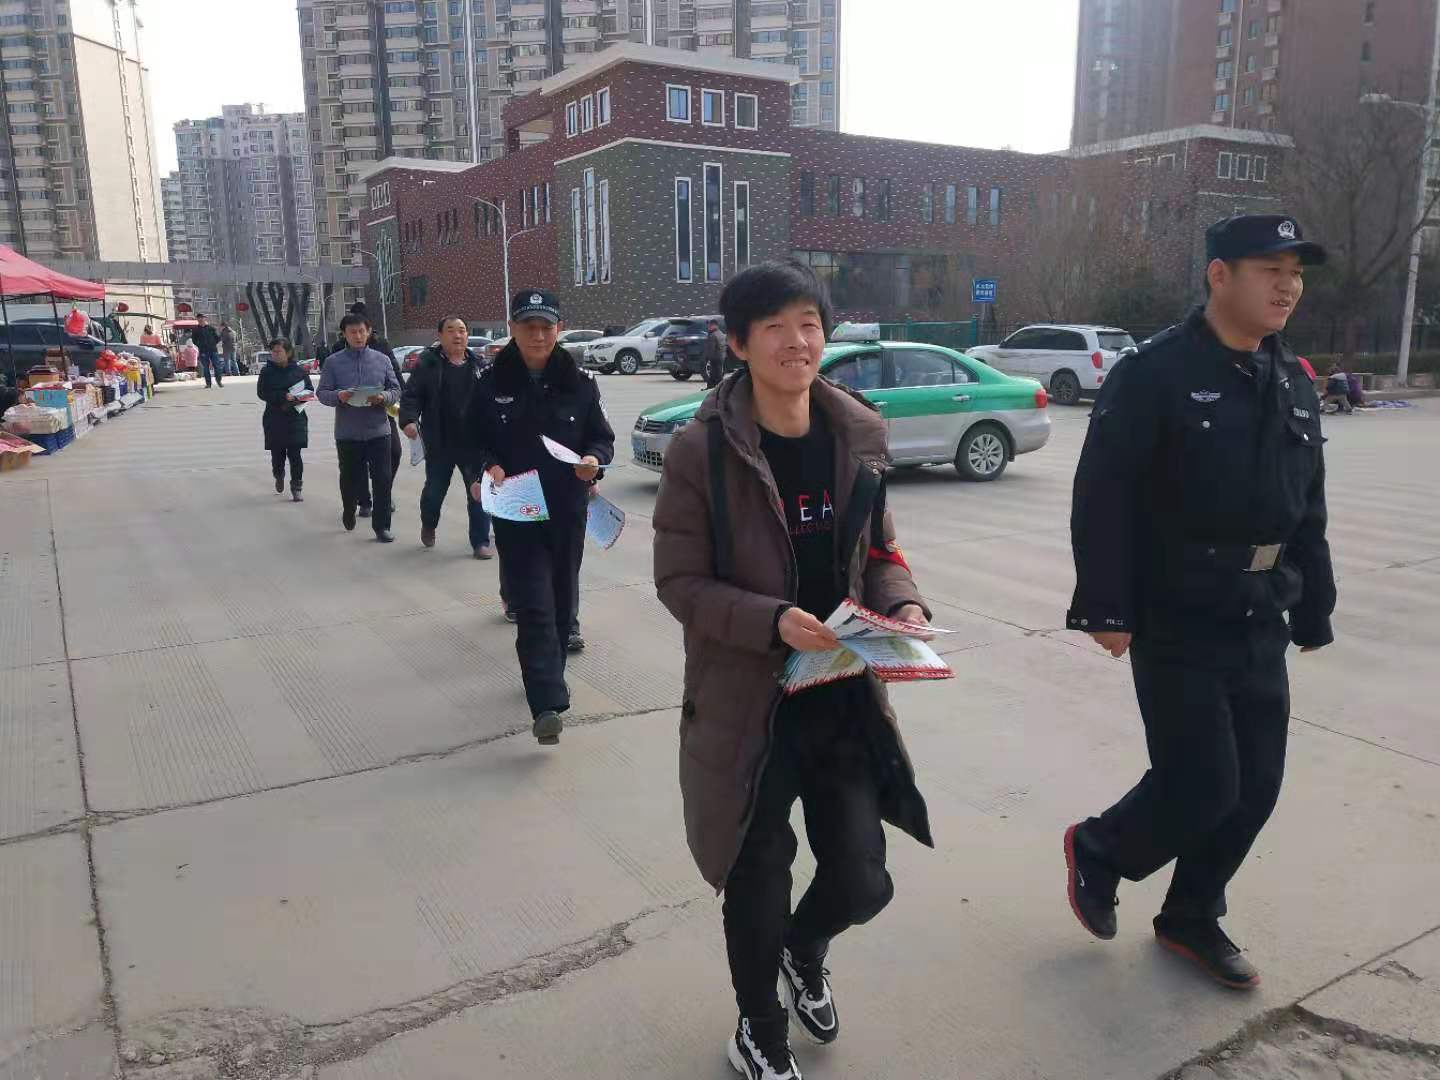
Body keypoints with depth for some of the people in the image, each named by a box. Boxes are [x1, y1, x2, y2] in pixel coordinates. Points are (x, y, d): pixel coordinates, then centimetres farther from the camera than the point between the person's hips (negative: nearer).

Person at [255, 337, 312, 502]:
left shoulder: (299, 370, -1)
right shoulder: (267, 371, -1)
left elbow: (310, 389, 5)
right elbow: (262, 393, -7)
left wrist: (296, 398, -14)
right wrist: (284, 396, -19)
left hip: (296, 419, -1)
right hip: (274, 419, 1)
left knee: (295, 454, -5)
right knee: (277, 453, 9)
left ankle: (296, 488, 4)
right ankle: (279, 477, 40)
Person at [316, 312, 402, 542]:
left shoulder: (381, 360, 4)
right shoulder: (334, 362, 1)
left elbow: (396, 390, 5)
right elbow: (322, 392, 1)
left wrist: (384, 397, -16)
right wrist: (338, 396, -20)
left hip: (378, 430, 0)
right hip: (347, 432, 0)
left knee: (383, 479, -3)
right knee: (350, 478, 13)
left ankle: (381, 526, 6)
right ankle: (349, 511, 41)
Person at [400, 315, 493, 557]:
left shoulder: (479, 365, 7)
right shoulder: (427, 364, -2)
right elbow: (411, 396, -6)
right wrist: (409, 419, -22)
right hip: (439, 443, -1)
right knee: (435, 489, 12)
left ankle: (480, 541, 11)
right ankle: (428, 525, 41)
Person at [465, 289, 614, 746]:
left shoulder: (579, 383, 1)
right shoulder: (492, 385, -1)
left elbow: (602, 438, 7)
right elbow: (471, 439, 6)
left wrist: (594, 459, -15)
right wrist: (487, 466, -14)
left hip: (568, 511, 2)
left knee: (562, 601, 13)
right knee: (534, 606, -9)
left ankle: (548, 679, 35)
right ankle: (548, 705, -13)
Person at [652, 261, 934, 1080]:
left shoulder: (859, 434, 0)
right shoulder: (702, 450, -14)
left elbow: (880, 550, 9)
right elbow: (681, 582, -11)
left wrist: (903, 604, -11)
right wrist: (772, 621, -26)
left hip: (845, 695, 4)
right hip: (748, 702, -3)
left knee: (862, 882, 9)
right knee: (757, 889, 13)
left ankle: (804, 950, 48)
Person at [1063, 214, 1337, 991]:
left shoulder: (1294, 386, 11)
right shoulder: (1155, 374, -12)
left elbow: (1308, 514, 16)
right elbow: (1102, 500, -17)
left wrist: (1313, 611, 14)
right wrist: (1105, 609, -20)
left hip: (1259, 626, 7)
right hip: (1176, 626, -7)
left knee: (1255, 788, 11)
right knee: (1202, 787, -6)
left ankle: (1191, 918, 32)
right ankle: (1097, 849, 24)